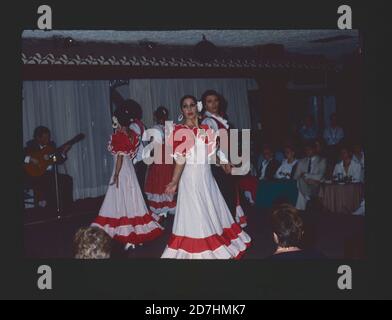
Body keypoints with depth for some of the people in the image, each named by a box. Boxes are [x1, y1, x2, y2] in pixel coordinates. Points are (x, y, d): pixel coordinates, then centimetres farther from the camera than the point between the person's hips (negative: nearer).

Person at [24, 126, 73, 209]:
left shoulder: (51, 145, 12)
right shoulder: (31, 146, 0)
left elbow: (59, 161, 10)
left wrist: (63, 152, -7)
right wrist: (30, 159, -26)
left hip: (49, 173, 5)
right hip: (35, 175, -5)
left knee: (67, 179, -13)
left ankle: (65, 205, -7)